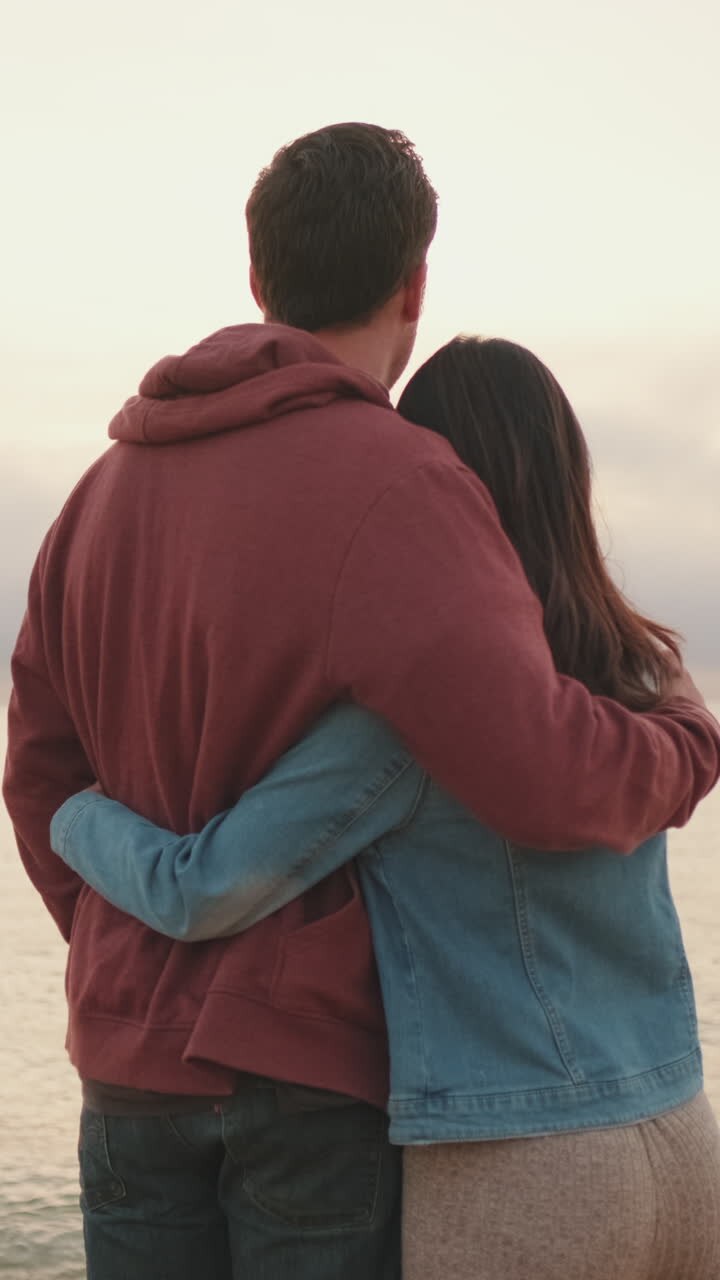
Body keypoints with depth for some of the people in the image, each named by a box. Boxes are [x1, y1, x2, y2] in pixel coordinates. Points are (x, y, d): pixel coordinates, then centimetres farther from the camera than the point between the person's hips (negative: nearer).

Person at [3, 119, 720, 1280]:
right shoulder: (390, 486, -18)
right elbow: (539, 774, -28)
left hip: (136, 1056, 6)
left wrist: (152, 982, 16)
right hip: (325, 1056, -6)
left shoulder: (118, 484, 6)